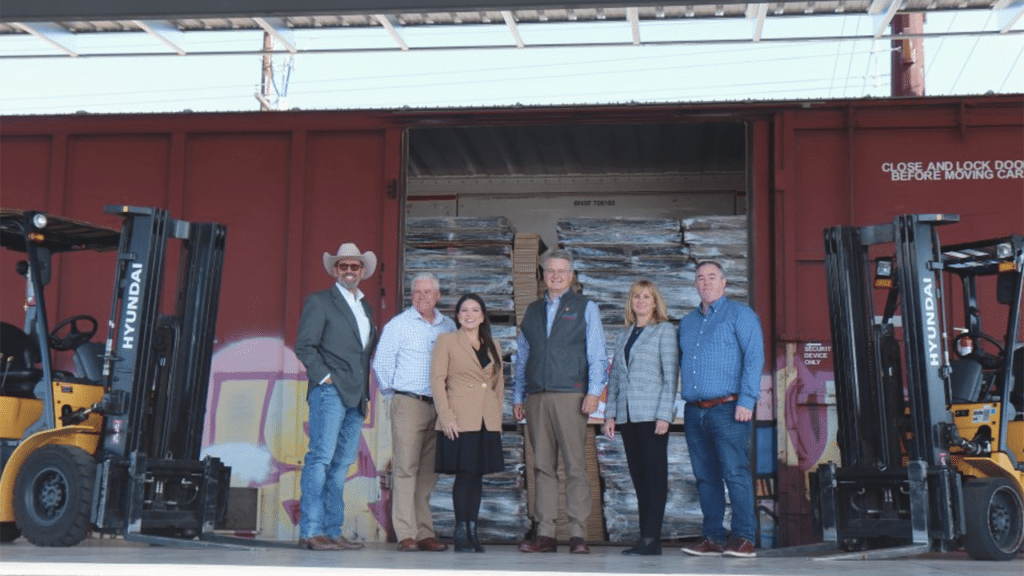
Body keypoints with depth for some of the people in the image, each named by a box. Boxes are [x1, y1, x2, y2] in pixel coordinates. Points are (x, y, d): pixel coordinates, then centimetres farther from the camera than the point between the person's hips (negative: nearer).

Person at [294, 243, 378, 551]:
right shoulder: (319, 301, 1)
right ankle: (311, 531, -12)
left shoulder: (365, 307, 22)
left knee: (342, 463, 5)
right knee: (321, 459, -12)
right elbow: (304, 345, -6)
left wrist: (365, 386, 13)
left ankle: (332, 532, 7)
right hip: (330, 391, -7)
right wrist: (325, 377, -13)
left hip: (357, 397, 7)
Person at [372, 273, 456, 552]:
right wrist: (393, 392, 4)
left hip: (439, 405, 4)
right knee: (406, 468, -7)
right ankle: (406, 534, -8)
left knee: (429, 471, 5)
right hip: (409, 403, -4)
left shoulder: (448, 326, 13)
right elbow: (381, 362, 1)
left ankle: (425, 533, 8)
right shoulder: (398, 324, 2)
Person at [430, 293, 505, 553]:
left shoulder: (493, 345, 16)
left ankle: (473, 531, 12)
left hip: (487, 422, 4)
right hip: (460, 420, -4)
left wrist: (497, 414, 10)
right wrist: (446, 417, -11)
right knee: (464, 474, -6)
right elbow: (437, 380, -3)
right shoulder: (446, 341, 3)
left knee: (477, 475, 6)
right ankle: (461, 533, 1)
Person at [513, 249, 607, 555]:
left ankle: (578, 535, -6)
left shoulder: (585, 308, 9)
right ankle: (545, 534, 5)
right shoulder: (532, 311, 19)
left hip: (571, 396, -4)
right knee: (543, 466, 3)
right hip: (536, 398, 4)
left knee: (575, 466, -7)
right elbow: (522, 358, 20)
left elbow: (597, 355, 3)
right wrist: (518, 397, 13)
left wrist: (594, 392, -9)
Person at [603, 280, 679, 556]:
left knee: (655, 476, -6)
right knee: (638, 477, 6)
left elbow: (670, 375, -6)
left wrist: (664, 415, -14)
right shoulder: (624, 335, 18)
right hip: (627, 416, 6)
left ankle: (651, 539, -8)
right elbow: (615, 376, 17)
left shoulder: (665, 330, 1)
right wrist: (610, 414, 8)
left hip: (652, 414, -6)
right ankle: (646, 539, 8)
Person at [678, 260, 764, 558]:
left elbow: (755, 357, -6)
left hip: (728, 409, -6)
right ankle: (713, 537, 11)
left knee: (735, 472, -9)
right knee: (705, 477, 6)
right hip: (694, 411, 6)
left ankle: (743, 537, -5)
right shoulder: (687, 323, 21)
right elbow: (679, 364, 24)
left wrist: (747, 400, -15)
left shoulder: (739, 314, 2)